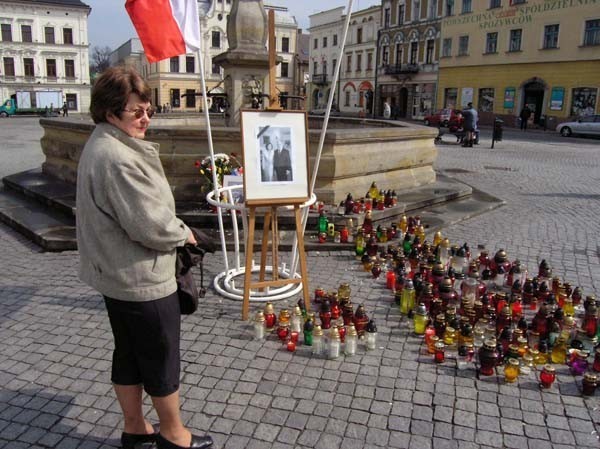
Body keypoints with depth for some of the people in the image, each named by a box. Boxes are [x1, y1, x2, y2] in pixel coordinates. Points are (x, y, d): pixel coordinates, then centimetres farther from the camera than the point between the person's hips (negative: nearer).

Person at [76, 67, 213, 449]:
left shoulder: (102, 146, 9)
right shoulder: (119, 158, -26)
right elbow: (149, 224, -26)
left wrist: (173, 228, 5)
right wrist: (183, 233, -7)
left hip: (116, 274, 10)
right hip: (142, 278, -10)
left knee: (129, 354, 21)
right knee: (163, 357, 9)